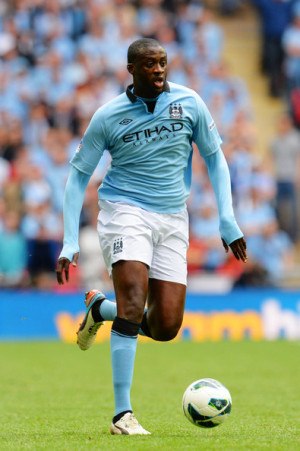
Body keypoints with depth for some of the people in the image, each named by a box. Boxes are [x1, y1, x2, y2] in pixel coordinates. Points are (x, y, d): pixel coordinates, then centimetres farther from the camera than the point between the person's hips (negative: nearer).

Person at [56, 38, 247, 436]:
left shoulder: (188, 102, 1)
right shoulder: (108, 116, -5)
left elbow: (215, 159, 11)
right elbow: (78, 175, 2)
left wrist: (227, 219, 2)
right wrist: (70, 243, -6)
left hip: (172, 221, 3)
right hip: (124, 210, -3)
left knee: (165, 327, -4)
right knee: (134, 304, -22)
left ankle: (101, 309, 28)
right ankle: (123, 414, -17)